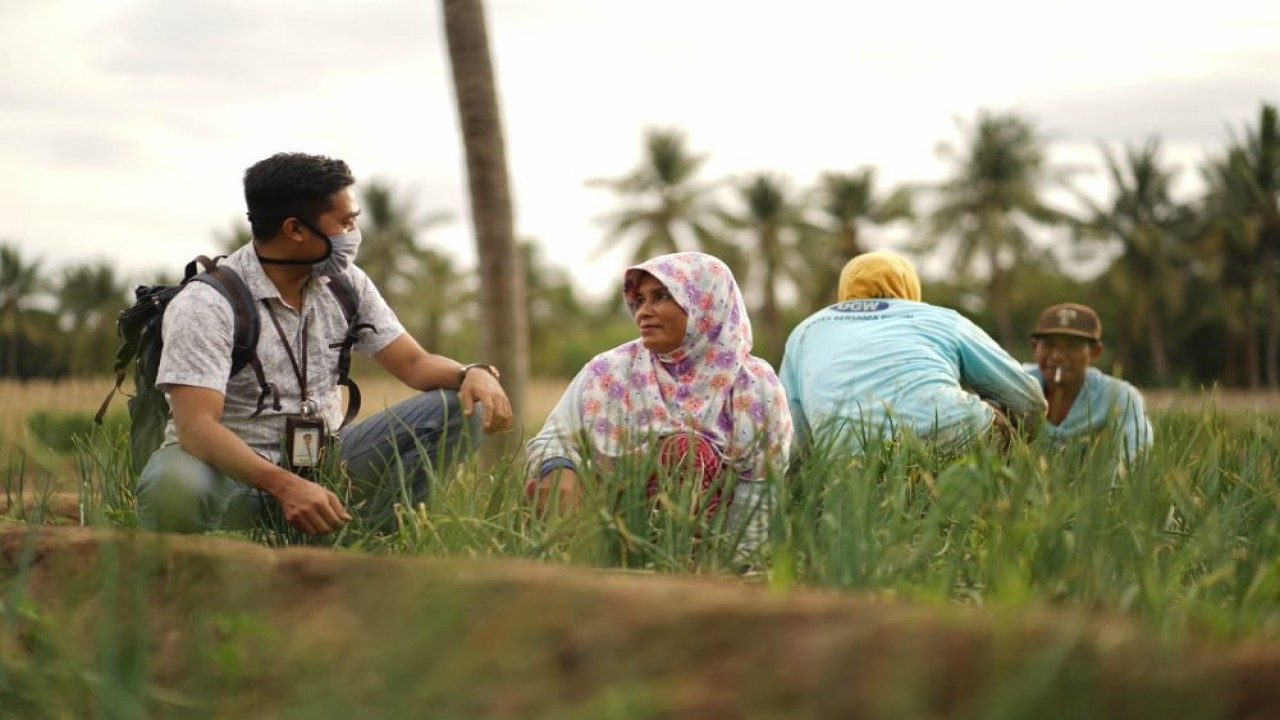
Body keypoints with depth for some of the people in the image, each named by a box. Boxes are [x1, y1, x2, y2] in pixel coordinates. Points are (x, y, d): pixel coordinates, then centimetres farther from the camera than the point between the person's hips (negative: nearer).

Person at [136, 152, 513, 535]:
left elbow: (413, 363, 4)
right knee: (177, 487, -41)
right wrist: (284, 485, -43)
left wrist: (473, 374, -20)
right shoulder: (206, 304, -17)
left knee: (457, 409, -10)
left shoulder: (345, 283, 3)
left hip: (323, 465, 6)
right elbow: (195, 425, -27)